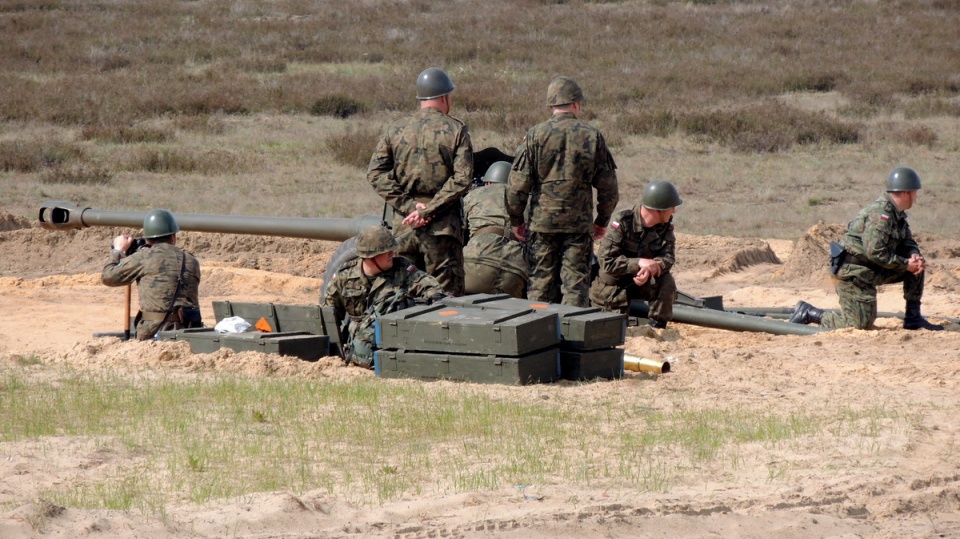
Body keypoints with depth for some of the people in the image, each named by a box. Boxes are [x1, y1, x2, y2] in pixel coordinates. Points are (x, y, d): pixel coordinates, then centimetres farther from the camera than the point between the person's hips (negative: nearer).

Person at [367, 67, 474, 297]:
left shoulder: (394, 130, 8)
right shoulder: (456, 130, -1)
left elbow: (376, 174, 1)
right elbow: (462, 179, -11)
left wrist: (410, 206, -5)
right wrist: (428, 210, -12)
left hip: (403, 225, 3)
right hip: (443, 225, -3)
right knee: (446, 293, -1)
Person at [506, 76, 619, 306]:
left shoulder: (535, 135, -4)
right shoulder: (592, 136, -1)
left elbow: (518, 185, -4)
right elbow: (608, 187, 4)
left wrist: (516, 220, 8)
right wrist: (602, 221, 17)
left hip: (542, 221, 0)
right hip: (580, 224, 0)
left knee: (540, 283, 7)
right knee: (576, 283, 2)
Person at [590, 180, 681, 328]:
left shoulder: (666, 225, -10)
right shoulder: (622, 222, -25)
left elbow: (668, 258, -16)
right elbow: (606, 262, -28)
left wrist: (650, 268, -38)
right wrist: (639, 263, -39)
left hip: (642, 282, 4)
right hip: (613, 286, -3)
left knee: (667, 282, -25)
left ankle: (657, 327, -8)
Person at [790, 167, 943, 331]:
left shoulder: (897, 214, 10)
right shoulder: (880, 214, -22)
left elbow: (907, 242, 15)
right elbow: (875, 252, -27)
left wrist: (914, 256, -9)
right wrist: (905, 264, -18)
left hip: (872, 271, 10)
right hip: (853, 273, -10)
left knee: (917, 265, 5)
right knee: (861, 324, -11)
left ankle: (913, 317, 9)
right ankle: (808, 313, 1)